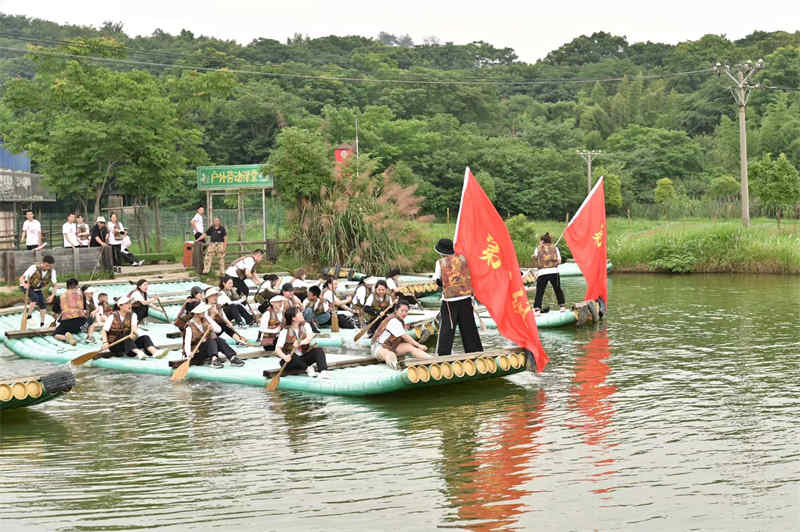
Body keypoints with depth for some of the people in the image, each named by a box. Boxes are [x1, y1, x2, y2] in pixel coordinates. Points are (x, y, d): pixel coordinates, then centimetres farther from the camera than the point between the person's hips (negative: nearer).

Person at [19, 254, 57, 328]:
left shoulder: (52, 271, -20)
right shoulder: (34, 268, -31)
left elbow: (54, 285, -14)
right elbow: (21, 278, -29)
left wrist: (52, 295, -31)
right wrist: (24, 284, -51)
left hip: (37, 289, 5)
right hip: (27, 287, -5)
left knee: (43, 305, -4)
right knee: (35, 298, -30)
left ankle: (42, 324, 8)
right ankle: (28, 316, -21)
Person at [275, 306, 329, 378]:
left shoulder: (306, 326, 3)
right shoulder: (285, 331, -7)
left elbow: (310, 337, -17)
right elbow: (277, 349, -16)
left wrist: (300, 342, -38)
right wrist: (284, 357, -38)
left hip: (305, 356, 2)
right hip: (292, 357, -2)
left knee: (319, 351, -22)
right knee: (284, 361, -34)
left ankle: (323, 371, -40)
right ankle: (307, 368, -23)